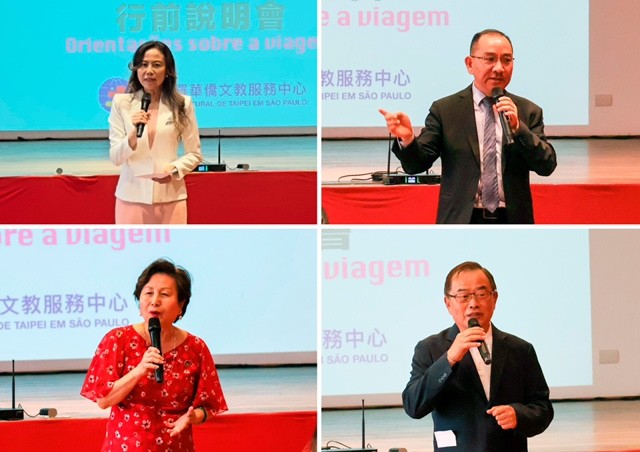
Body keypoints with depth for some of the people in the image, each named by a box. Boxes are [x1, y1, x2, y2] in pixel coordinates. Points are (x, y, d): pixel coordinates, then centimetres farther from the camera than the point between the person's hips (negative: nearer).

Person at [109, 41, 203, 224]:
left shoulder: (182, 104, 2)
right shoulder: (121, 103, 2)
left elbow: (194, 154, 7)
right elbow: (115, 158, -1)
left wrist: (174, 169, -12)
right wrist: (134, 134, -18)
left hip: (170, 196, 0)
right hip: (132, 196, 0)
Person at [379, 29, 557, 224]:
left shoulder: (529, 112, 6)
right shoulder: (445, 110, 2)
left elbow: (547, 166, -2)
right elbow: (417, 164, -2)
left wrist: (518, 127, -16)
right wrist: (407, 139, -24)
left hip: (513, 222, 1)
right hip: (462, 222, -1)